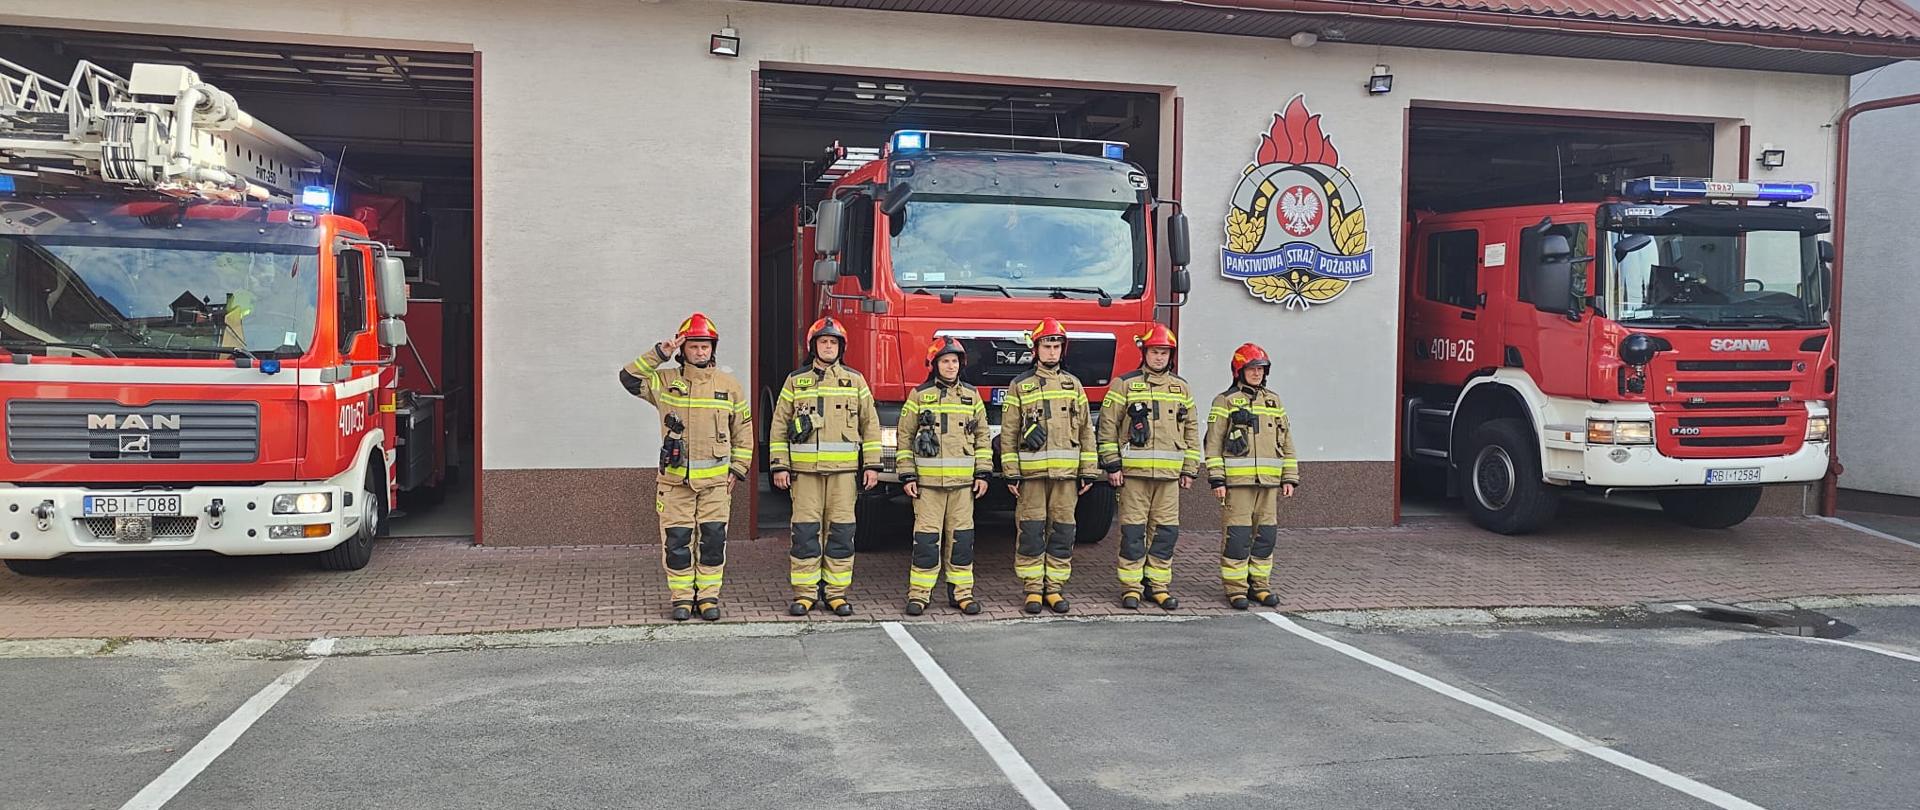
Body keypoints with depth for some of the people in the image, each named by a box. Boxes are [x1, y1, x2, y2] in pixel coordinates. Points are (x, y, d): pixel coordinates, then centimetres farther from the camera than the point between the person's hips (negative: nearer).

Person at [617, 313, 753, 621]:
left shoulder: (729, 386, 6)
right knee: (676, 541, 2)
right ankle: (682, 597, 13)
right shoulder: (666, 381, 4)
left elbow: (744, 430, 11)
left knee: (713, 540, 2)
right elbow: (629, 378, -8)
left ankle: (709, 596, 14)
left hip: (716, 479, 1)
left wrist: (737, 469, 5)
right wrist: (658, 354, -14)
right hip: (675, 478, 0)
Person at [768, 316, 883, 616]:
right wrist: (779, 466, 0)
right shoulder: (795, 381, 9)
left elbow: (870, 424, 10)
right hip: (805, 469, 0)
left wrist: (872, 465, 3)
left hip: (844, 468, 1)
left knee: (841, 531, 1)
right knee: (805, 530, -1)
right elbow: (779, 425, 8)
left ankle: (836, 592, 9)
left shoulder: (855, 381, 10)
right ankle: (805, 592, 7)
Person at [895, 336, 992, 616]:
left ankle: (961, 592, 14)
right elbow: (904, 436, 3)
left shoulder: (972, 396, 11)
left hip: (963, 480, 2)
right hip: (927, 480, -2)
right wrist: (907, 475, -3)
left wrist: (983, 473, 5)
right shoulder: (919, 395, 3)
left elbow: (982, 437, 12)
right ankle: (918, 593, 5)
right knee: (927, 537, -2)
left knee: (961, 537, 5)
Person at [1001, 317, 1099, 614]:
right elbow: (1008, 433, 3)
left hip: (1066, 472, 2)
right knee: (1031, 531, -1)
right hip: (1031, 472, -2)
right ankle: (1033, 589, 7)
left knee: (1062, 531, 4)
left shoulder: (1073, 384, 12)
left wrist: (1088, 472, 6)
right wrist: (1010, 473, -4)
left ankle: (1055, 587, 12)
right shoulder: (1019, 386, 5)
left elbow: (1086, 431, 12)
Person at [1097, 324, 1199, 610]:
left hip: (1169, 473, 3)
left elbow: (1191, 432, 16)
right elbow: (1108, 426, 0)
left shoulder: (1181, 389, 14)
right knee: (1133, 530, -1)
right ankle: (1131, 587, 5)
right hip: (1133, 471, -3)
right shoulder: (1124, 384, 2)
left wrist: (1189, 470, 11)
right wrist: (1112, 465, -6)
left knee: (1166, 530, 4)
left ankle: (1158, 585, 14)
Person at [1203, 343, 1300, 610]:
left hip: (1268, 482, 5)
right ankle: (1236, 588, 2)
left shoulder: (1273, 401, 16)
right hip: (1237, 481, -5)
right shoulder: (1225, 401, 1)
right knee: (1237, 535, -5)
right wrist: (1216, 479, -10)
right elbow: (1213, 443, -3)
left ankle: (1260, 585, 17)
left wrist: (1290, 478, 11)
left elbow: (1287, 443, 18)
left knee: (1266, 535, 7)